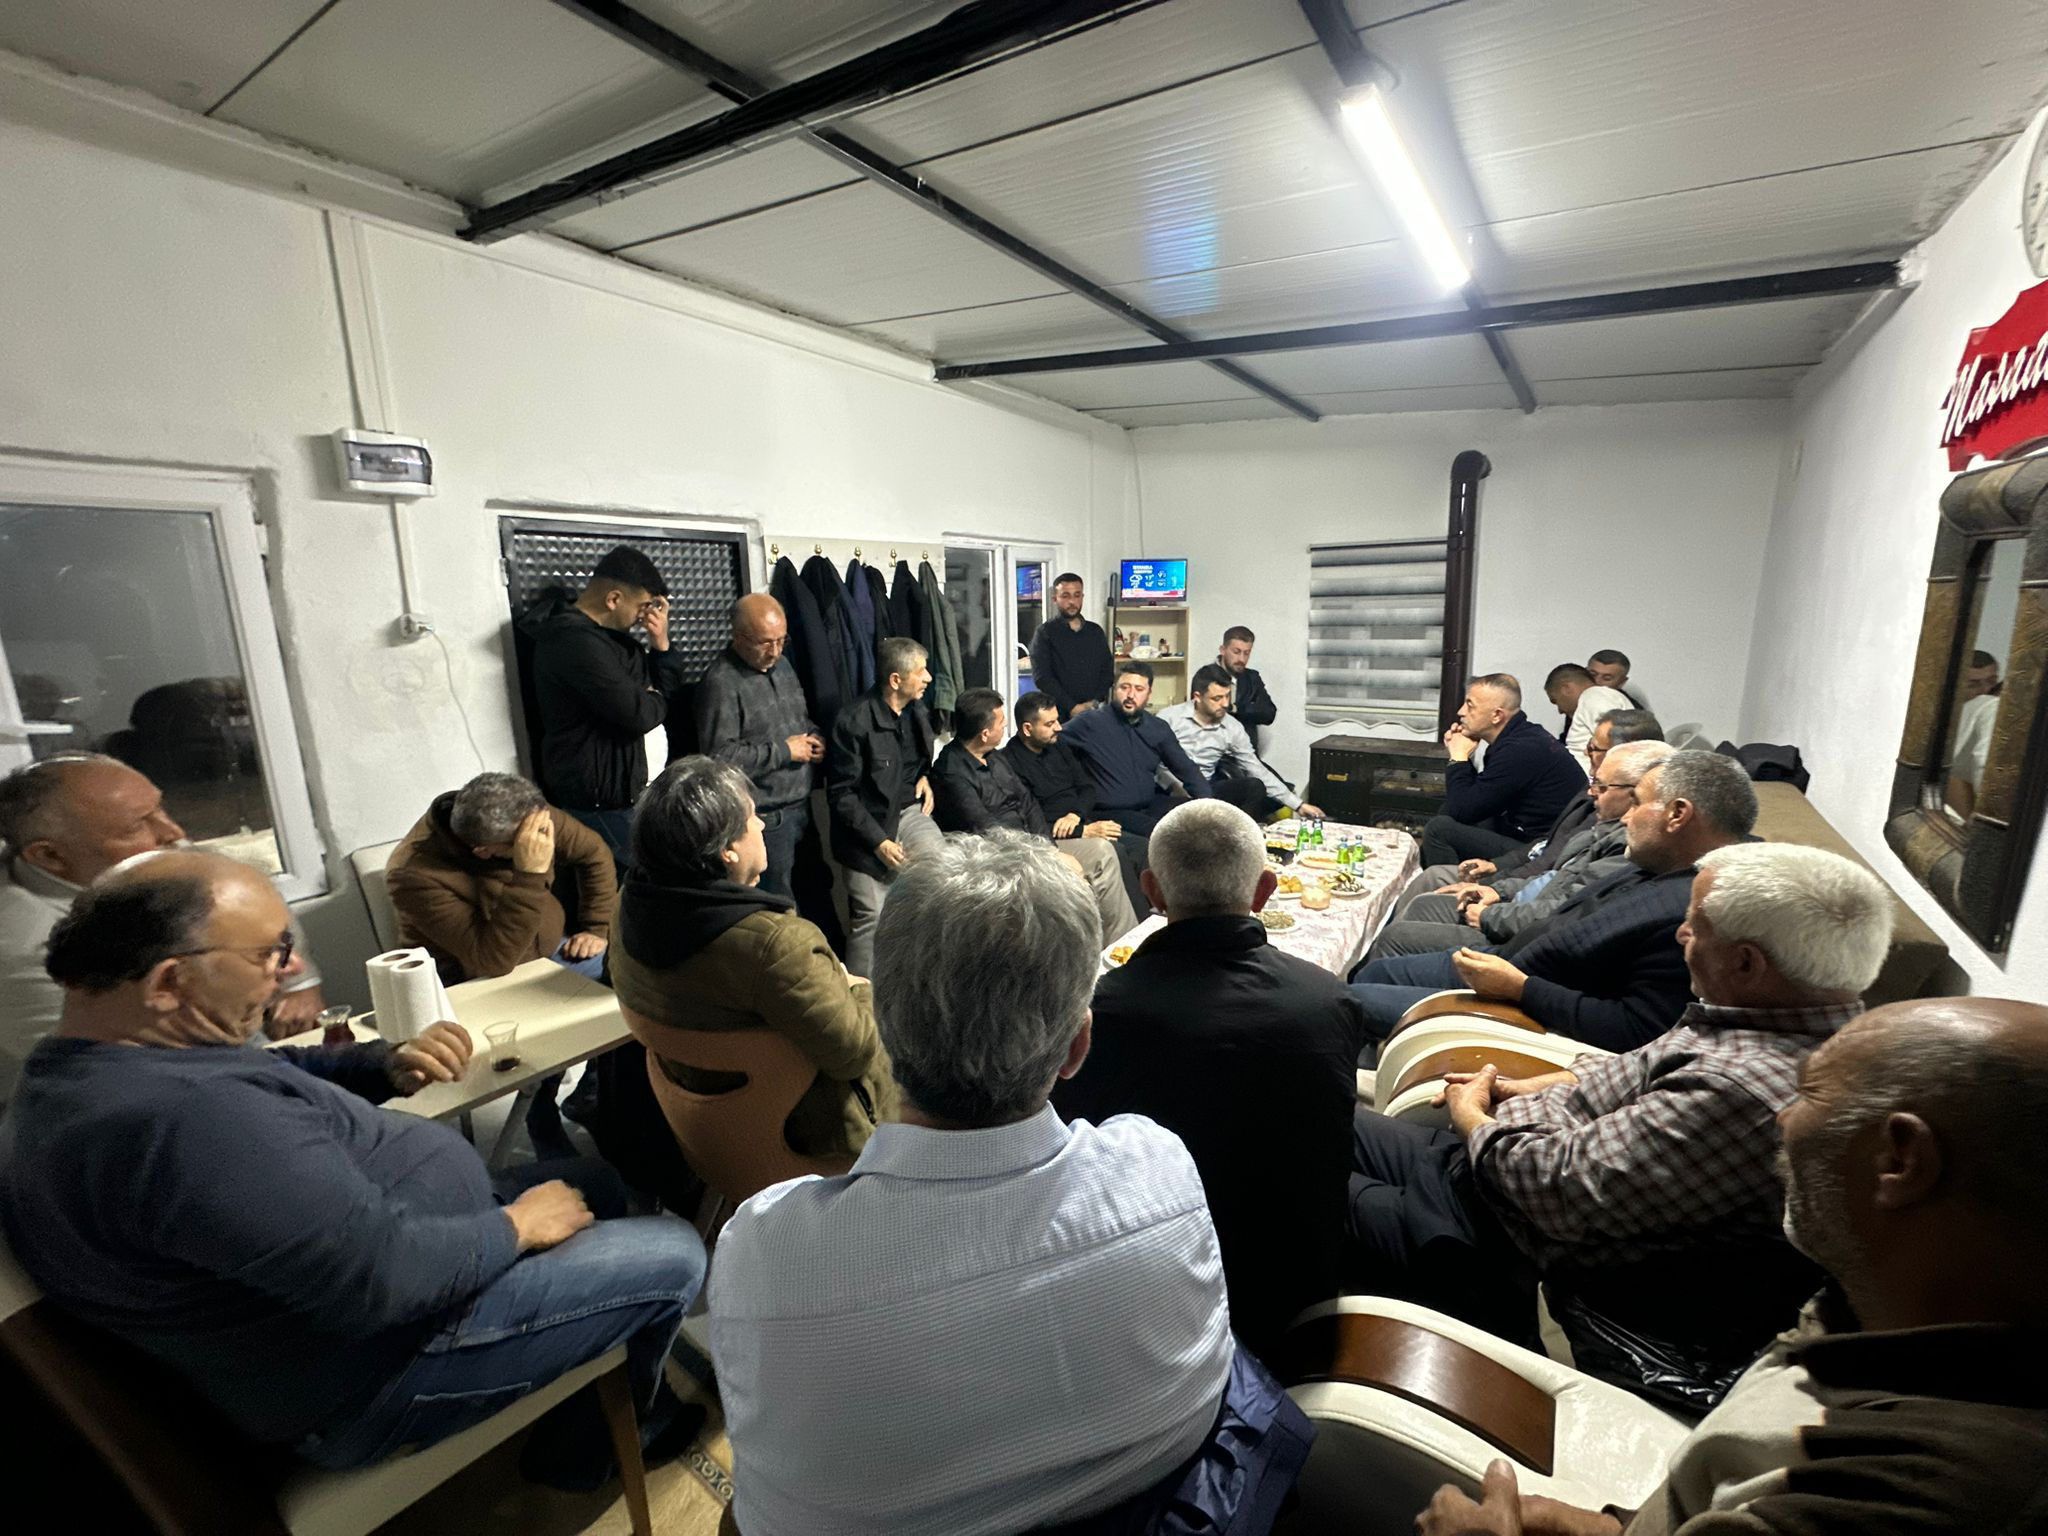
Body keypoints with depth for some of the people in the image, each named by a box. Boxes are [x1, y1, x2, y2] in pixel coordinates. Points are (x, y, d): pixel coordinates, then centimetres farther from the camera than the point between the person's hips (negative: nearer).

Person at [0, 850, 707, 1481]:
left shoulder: (83, 1067, -1)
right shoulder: (180, 1117, -36)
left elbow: (272, 1076, 14)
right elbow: (387, 1273, -35)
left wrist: (387, 1066, -6)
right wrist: (516, 1227, -17)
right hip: (374, 1370, -10)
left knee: (599, 1180, 18)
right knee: (672, 1254, -4)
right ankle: (598, 1434, 28)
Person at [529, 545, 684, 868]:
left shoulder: (608, 635, 12)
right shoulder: (576, 640, -20)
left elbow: (665, 686, 15)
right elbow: (636, 714, -26)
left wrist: (661, 645, -3)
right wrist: (655, 700, -4)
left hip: (613, 793, 10)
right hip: (596, 804, -10)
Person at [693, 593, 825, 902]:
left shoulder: (782, 664, 9)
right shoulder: (722, 682, -17)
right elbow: (719, 757, -24)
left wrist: (814, 738, 1)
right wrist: (783, 750, -17)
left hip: (801, 806, 8)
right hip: (765, 818, -8)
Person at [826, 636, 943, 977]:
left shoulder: (916, 713, 4)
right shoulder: (854, 721, -18)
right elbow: (841, 793, -15)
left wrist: (925, 778, 3)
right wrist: (878, 841, -18)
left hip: (909, 811, 6)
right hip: (869, 824, -5)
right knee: (871, 917, -5)